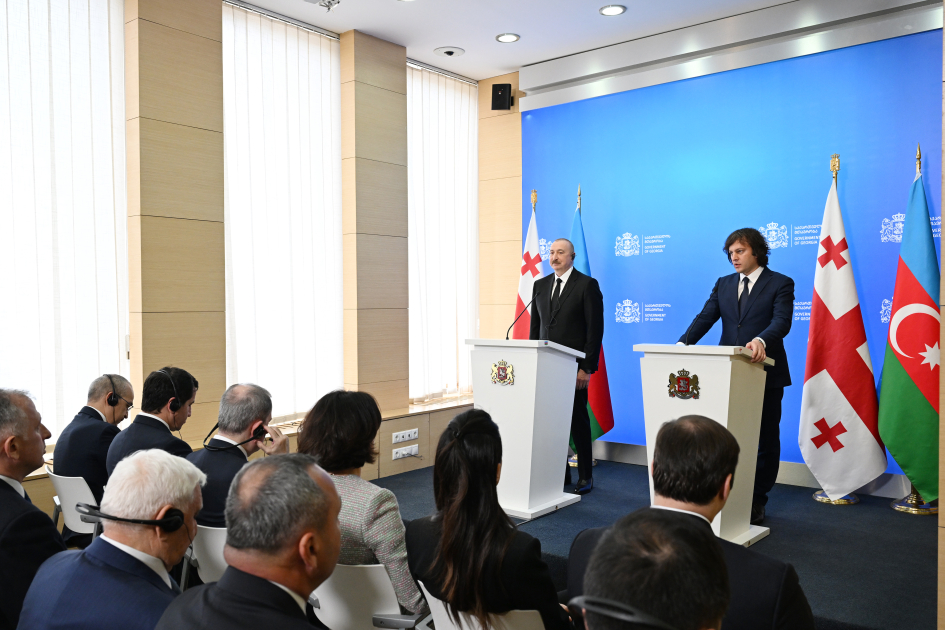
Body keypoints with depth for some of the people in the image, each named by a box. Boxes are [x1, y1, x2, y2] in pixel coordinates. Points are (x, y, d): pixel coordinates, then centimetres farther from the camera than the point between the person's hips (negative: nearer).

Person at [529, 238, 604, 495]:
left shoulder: (587, 285, -3)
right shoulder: (540, 285, 13)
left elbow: (595, 328, -8)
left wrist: (587, 367, -13)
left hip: (574, 366, -5)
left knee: (578, 421, 2)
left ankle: (585, 477, 14)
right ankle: (560, 473, 17)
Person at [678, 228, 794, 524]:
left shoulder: (780, 284, -1)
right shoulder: (723, 284, 12)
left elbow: (782, 321, -17)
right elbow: (705, 318, 2)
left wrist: (761, 341, -38)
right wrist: (683, 343, -16)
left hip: (765, 373, -4)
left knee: (765, 439, 8)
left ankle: (757, 501, 20)